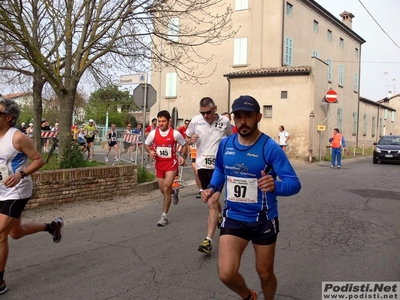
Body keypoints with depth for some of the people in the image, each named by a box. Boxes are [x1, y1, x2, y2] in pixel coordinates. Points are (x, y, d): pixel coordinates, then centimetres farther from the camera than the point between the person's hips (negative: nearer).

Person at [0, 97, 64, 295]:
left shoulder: (18, 137, -18)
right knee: (16, 232, 19)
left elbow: (39, 160, -15)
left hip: (16, 192, -8)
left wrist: (20, 175, -29)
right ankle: (52, 226, 42)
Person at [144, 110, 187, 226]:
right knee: (163, 190, 11)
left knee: (166, 188, -15)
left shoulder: (175, 133, -9)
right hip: (159, 164, 4)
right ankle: (174, 191, 49)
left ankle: (164, 216, -3)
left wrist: (181, 155, -11)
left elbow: (184, 145, 6)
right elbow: (146, 144, 10)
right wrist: (150, 151, -11)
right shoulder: (153, 133, -4)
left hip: (171, 163, -4)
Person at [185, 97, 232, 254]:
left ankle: (208, 240, -9)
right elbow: (187, 138, 13)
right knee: (212, 200, 18)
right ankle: (220, 215, 51)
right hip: (202, 165, 3)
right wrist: (191, 140, -10)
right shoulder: (195, 121, -2)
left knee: (212, 202, -12)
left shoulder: (225, 121, -3)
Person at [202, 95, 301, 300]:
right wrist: (212, 188, 1)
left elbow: (294, 183, -22)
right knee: (226, 274, -8)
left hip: (263, 220, -2)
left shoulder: (270, 147, -18)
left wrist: (275, 186, -42)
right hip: (233, 217, 3)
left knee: (265, 274, 14)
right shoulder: (225, 144, -3)